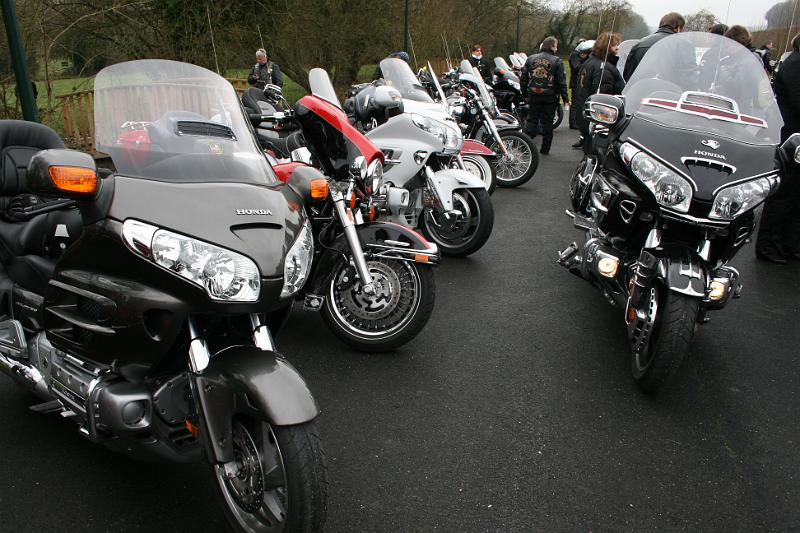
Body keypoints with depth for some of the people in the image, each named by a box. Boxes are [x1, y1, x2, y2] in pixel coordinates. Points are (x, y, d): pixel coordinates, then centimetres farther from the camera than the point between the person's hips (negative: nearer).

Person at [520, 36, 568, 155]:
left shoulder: (531, 59, 4)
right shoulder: (557, 61, -7)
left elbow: (523, 78, 6)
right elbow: (561, 81, -8)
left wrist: (525, 93, 15)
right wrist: (565, 97, -1)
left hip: (533, 96, 3)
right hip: (550, 97, -2)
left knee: (532, 120, 10)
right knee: (547, 122, 6)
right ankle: (545, 149, 10)